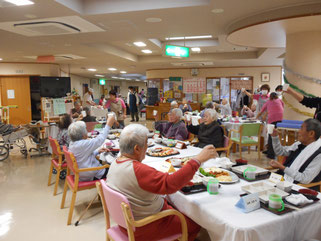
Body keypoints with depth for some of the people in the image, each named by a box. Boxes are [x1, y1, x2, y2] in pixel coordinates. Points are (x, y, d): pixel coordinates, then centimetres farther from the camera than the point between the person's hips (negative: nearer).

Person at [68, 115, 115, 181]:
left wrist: (97, 151, 7)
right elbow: (99, 140, -21)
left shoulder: (72, 143, 2)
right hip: (92, 177, -10)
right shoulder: (83, 144, -28)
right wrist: (108, 124, -17)